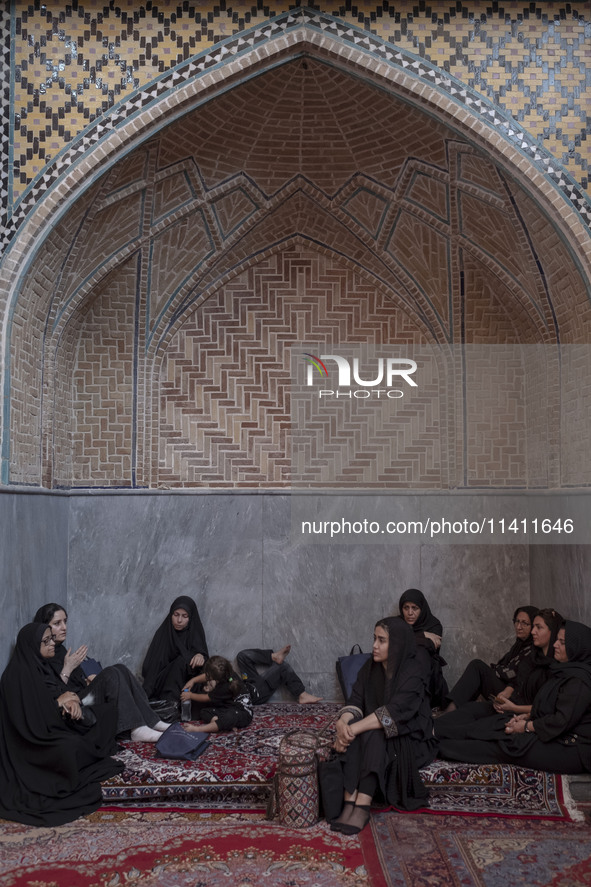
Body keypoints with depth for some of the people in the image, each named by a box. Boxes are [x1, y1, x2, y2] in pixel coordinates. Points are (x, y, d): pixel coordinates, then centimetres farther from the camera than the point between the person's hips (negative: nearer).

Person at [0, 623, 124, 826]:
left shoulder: (41, 665, 5)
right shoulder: (18, 674, -23)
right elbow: (27, 719, -28)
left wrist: (71, 702, -10)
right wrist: (59, 702, -17)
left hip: (55, 723, 10)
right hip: (33, 740, -10)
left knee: (107, 712, 6)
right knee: (71, 745, -39)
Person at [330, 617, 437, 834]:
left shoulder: (414, 670, -17)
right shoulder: (370, 667, 2)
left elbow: (396, 711, -30)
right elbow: (356, 701, -6)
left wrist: (356, 728, -36)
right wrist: (344, 722, -30)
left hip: (408, 739, -5)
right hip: (373, 731, 5)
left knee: (374, 735, -34)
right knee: (351, 735, -27)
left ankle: (362, 808, -36)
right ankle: (349, 803, -33)